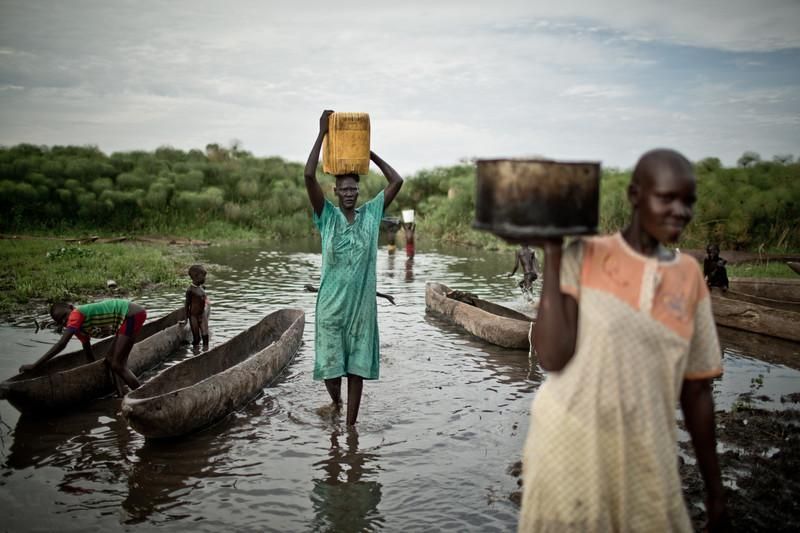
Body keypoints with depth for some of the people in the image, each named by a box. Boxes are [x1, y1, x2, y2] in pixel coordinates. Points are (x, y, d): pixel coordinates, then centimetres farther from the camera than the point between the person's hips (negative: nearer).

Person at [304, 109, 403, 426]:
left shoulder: (370, 214, 6)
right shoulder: (327, 216, 0)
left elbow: (397, 182, 4)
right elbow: (309, 176, -11)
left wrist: (370, 153, 8)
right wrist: (322, 134, -8)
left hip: (362, 304, 1)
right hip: (331, 304, -1)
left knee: (357, 366, 5)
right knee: (330, 364, 6)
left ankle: (350, 425, 15)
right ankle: (335, 402, 39)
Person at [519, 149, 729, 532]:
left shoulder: (690, 275, 1)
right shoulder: (585, 257, -8)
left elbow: (696, 390, 6)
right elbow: (551, 357, -19)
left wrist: (714, 490, 9)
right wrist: (552, 255, -18)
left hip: (646, 464, 3)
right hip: (570, 451, -3)